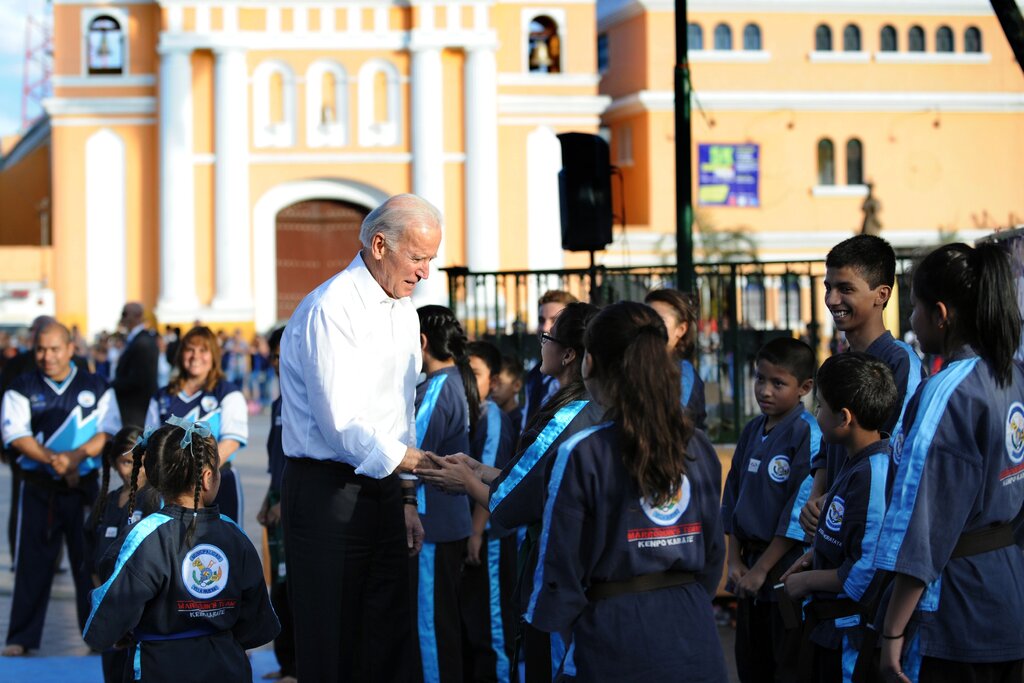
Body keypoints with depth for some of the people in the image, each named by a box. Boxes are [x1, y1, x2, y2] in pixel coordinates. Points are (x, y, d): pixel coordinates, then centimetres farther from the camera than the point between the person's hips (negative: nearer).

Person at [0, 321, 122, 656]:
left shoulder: (96, 388, 5)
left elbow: (110, 431, -1)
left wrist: (78, 455, -17)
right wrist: (51, 459, -21)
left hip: (85, 486, 1)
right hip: (39, 488, -1)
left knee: (90, 559, 5)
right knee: (32, 562, 1)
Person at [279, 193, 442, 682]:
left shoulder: (405, 313, 13)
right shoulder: (330, 310, -14)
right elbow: (342, 424, -21)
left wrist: (406, 500, 17)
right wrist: (421, 463, -24)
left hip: (384, 491, 8)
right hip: (327, 492, -8)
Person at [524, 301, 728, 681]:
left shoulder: (582, 454, -12)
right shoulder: (699, 448, 5)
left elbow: (561, 566, -8)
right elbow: (713, 553, 12)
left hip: (617, 638, -5)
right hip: (694, 633, 5)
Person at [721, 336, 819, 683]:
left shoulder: (808, 434, -13)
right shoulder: (752, 431, 9)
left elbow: (800, 511, -17)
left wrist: (762, 569, -14)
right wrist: (735, 561, 3)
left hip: (785, 568, -7)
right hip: (749, 567, 7)